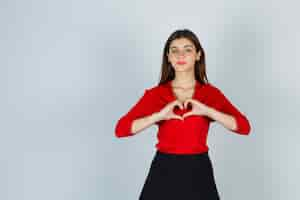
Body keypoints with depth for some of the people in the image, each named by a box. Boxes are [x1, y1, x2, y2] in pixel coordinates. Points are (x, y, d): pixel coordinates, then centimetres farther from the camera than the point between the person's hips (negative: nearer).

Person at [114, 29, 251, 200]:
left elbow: (244, 127, -9)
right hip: (164, 174, 0)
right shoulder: (155, 94, 0)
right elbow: (120, 129, -9)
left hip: (199, 175, 0)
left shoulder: (211, 93, 2)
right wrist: (158, 115, -21)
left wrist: (207, 111, -21)